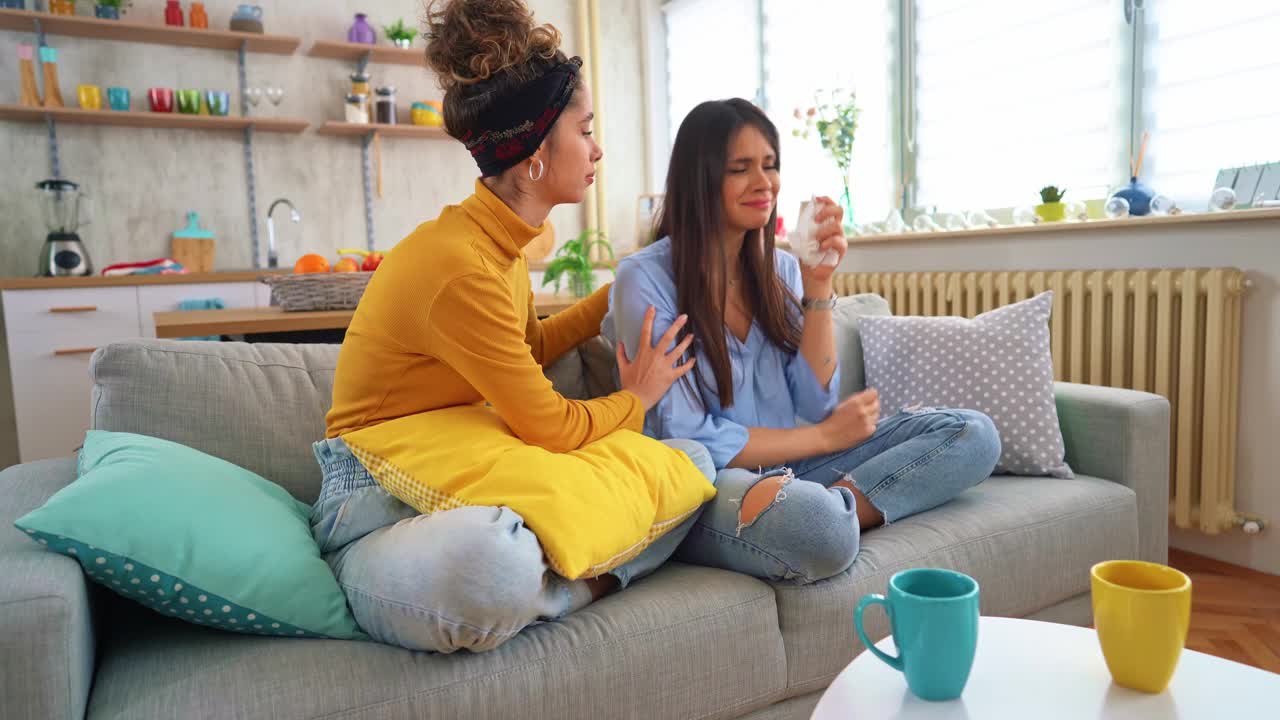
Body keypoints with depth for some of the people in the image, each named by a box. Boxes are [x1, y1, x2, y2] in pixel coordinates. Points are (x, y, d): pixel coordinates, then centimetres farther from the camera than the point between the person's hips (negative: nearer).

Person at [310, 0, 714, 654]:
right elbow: (552, 429, -17)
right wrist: (636, 398, 3)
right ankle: (583, 585, -11)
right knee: (490, 562, -44)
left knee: (690, 459, -3)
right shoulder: (458, 266, -24)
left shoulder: (505, 242, 5)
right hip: (379, 502, -8)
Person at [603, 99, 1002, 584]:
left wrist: (818, 285, -9)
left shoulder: (781, 270, 8)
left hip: (784, 470, 7)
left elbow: (814, 404, 1)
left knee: (973, 435, -6)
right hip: (701, 485, -7)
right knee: (818, 525, -41)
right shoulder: (645, 279, -10)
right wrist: (825, 436, -6)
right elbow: (685, 440, -13)